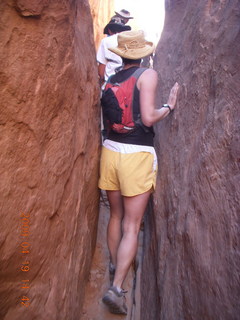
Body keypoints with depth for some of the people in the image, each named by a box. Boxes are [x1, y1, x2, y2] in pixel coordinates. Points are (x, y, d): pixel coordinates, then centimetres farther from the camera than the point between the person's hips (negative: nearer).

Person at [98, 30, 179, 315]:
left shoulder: (111, 79, 11)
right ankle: (117, 288, 5)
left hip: (111, 150, 5)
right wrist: (169, 105, 2)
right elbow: (148, 118, -13)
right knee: (131, 225, 4)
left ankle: (114, 265, 39)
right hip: (137, 155, -5)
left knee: (115, 215, 21)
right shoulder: (148, 74, -3)